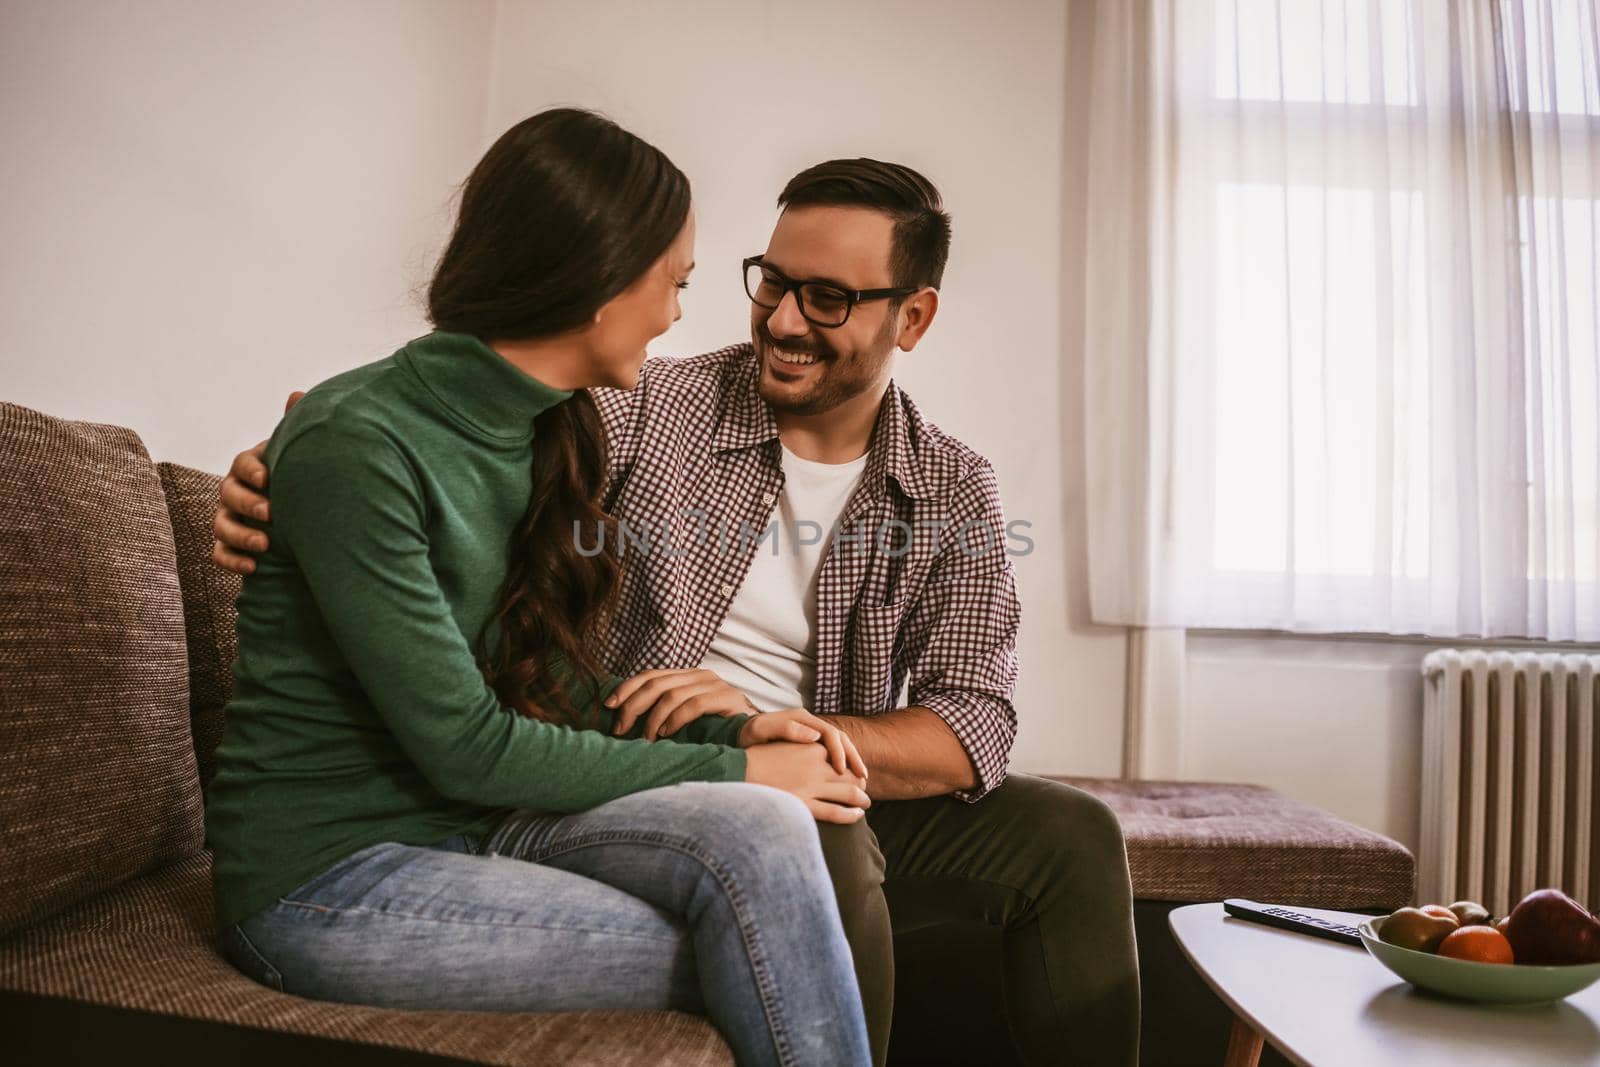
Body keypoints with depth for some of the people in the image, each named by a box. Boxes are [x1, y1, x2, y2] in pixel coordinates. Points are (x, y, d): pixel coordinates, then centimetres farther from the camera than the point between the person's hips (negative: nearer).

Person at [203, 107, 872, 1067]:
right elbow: (466, 747, -20)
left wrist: (731, 728, -6)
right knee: (769, 965, -18)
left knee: (759, 831, -22)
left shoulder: (542, 433, 5)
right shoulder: (354, 444, -20)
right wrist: (731, 768, -15)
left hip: (470, 822, 6)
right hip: (329, 874, -6)